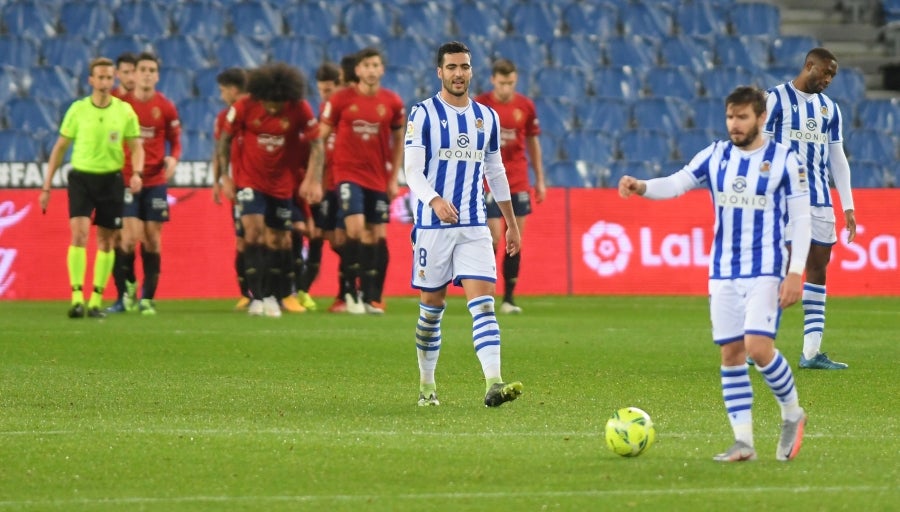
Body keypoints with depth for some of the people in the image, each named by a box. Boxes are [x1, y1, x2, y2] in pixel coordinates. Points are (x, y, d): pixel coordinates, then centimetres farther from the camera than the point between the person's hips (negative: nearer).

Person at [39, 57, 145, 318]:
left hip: (111, 179, 1)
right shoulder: (77, 110, 0)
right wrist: (46, 187, 5)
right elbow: (60, 148, 6)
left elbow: (136, 147, 4)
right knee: (79, 234, -16)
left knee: (106, 241, 6)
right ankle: (77, 298, -19)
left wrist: (137, 172, -17)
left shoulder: (125, 111, 1)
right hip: (81, 177, -1)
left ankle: (96, 300, 15)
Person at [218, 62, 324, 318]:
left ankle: (271, 296, 21)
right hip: (251, 180, -2)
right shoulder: (244, 107, -14)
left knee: (277, 240, 6)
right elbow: (224, 139, -2)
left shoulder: (300, 109, -13)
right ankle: (257, 297, -17)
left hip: (282, 184, 2)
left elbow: (316, 144, -4)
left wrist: (314, 181, -11)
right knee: (253, 230, -18)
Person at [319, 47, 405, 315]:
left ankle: (373, 298, 11)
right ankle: (351, 291, -7)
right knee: (356, 229, -18)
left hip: (379, 178, 3)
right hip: (348, 173, -3)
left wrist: (394, 179, 7)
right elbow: (321, 139, 2)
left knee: (377, 236, 3)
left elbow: (399, 140, 13)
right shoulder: (340, 100, -5)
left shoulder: (393, 102, 1)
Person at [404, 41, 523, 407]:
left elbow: (496, 172, 20)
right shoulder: (423, 114, -3)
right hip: (432, 226, -2)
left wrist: (512, 223, 20)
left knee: (483, 301, -12)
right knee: (432, 306, 6)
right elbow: (413, 171, -10)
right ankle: (426, 386, 21)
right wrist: (435, 201, -29)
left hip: (475, 227, 3)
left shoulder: (487, 117, 11)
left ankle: (493, 384, -25)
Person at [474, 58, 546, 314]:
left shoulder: (526, 106, 3)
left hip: (518, 183, 3)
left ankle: (509, 297, 8)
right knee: (493, 238, -10)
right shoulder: (479, 105, -5)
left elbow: (533, 142, 12)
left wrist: (539, 179, 12)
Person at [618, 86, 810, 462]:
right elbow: (677, 183, -5)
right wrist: (642, 187, -26)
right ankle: (743, 442, 8)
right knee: (730, 353, 2)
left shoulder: (785, 160, -3)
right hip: (723, 272, 4)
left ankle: (792, 414, 7)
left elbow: (801, 219, -3)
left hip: (765, 271, -4)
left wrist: (796, 273, -10)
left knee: (758, 347, -17)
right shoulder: (716, 156, 6)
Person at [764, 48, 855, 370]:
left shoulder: (829, 108, 16)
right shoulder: (777, 99, -2)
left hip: (820, 201, 6)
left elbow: (838, 159, 17)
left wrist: (848, 206, 12)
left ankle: (811, 351, 4)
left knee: (818, 270, 3)